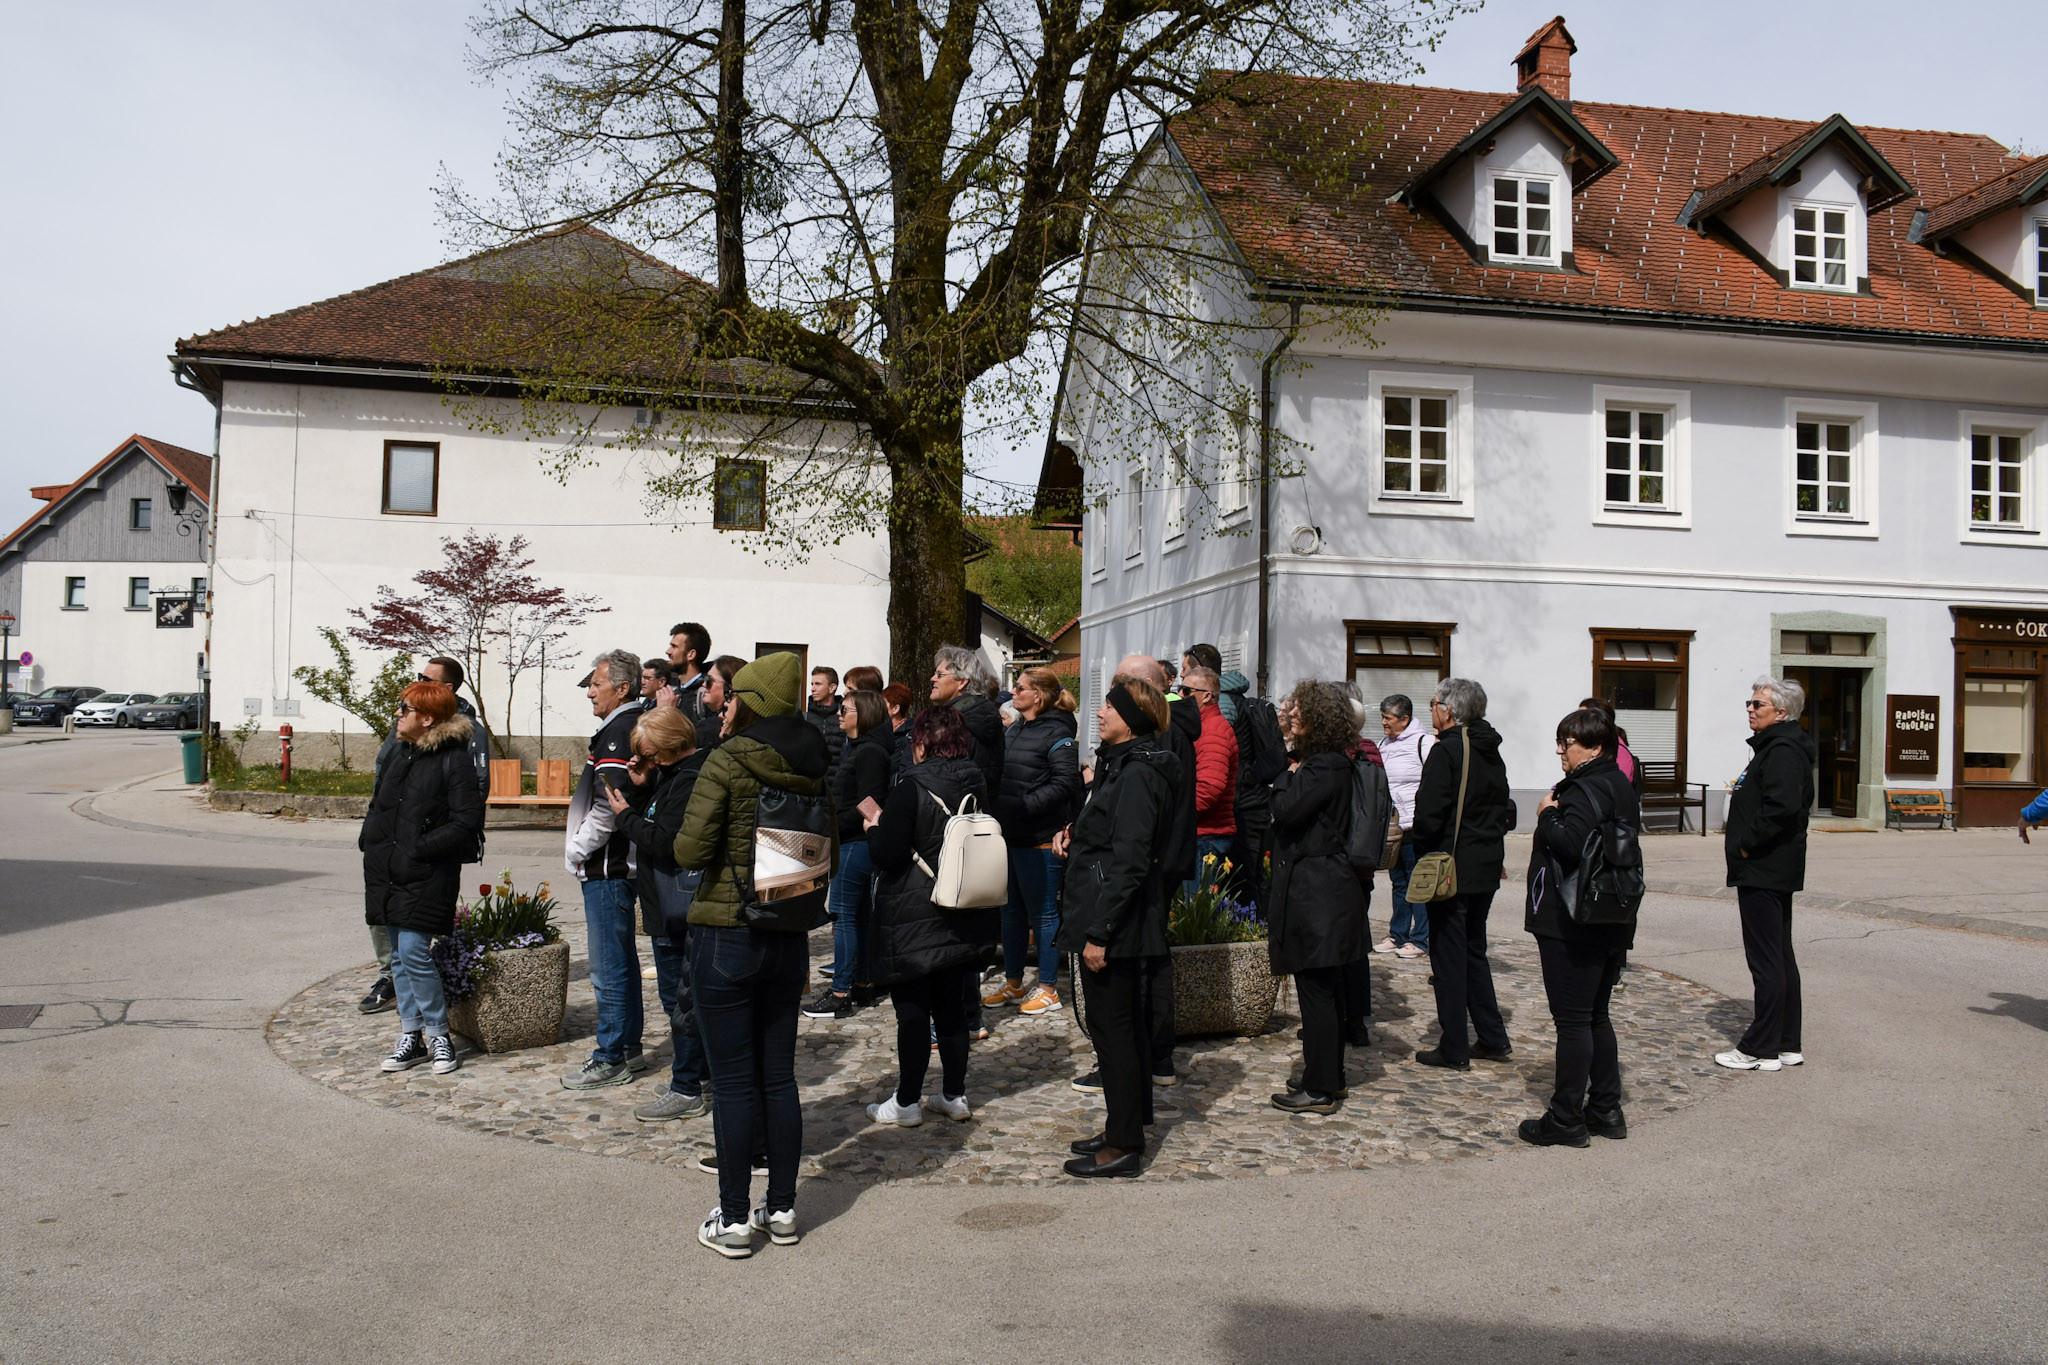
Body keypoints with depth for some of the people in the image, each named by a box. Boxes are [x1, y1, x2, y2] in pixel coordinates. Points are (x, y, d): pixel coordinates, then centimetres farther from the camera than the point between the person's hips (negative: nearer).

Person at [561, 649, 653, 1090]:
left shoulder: (619, 732, -18)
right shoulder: (634, 726, 13)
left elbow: (609, 806, -25)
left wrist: (577, 848, -11)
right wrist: (582, 847, 18)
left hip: (606, 868, -11)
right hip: (618, 865, 11)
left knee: (609, 969, -3)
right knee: (623, 961, 17)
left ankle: (610, 1060, 5)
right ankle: (629, 1047, 27)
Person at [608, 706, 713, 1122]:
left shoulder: (689, 779, -20)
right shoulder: (674, 772, 12)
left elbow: (665, 841, -23)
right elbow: (658, 819, 18)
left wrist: (626, 815, -10)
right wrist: (644, 788, 4)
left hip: (677, 907, -11)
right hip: (670, 904, 11)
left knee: (679, 996, -3)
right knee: (688, 994, 18)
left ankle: (686, 1091, 5)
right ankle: (705, 1072, 28)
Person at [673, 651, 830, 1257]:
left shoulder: (727, 763, -13)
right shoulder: (812, 770, 3)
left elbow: (691, 851, -16)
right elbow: (828, 857, 9)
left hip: (726, 936, -5)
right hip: (788, 937, 5)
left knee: (733, 1082, 3)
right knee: (779, 1075, 14)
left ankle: (733, 1219, 10)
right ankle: (782, 1208, 22)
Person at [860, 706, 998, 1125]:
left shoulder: (911, 790, -17)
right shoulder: (977, 788, 3)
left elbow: (886, 854, -18)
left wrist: (875, 827, 3)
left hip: (913, 921, -6)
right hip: (963, 919, 6)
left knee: (912, 1011, 3)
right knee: (952, 1007, 15)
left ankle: (907, 1102, 11)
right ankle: (955, 1095, 22)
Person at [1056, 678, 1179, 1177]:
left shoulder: (1136, 773, -19)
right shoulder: (1121, 765, 13)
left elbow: (1129, 862, -24)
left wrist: (1099, 932, -23)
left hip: (1115, 921, -10)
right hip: (1118, 923, 10)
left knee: (1111, 1025, -3)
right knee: (1121, 1023, 16)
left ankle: (1124, 1145, 6)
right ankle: (1124, 1128, 27)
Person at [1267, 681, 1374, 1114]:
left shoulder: (1324, 767, -16)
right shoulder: (1330, 762, 16)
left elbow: (1286, 808, -23)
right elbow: (1289, 814, 18)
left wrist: (1289, 776, -8)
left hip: (1315, 894, -11)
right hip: (1327, 887, 11)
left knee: (1316, 991, -5)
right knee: (1327, 990, 16)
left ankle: (1320, 1090, 0)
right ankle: (1330, 1078, 24)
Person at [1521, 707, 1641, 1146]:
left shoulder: (1586, 789, -17)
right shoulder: (1621, 787, 14)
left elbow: (1570, 844, -30)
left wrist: (1547, 815, -13)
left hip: (1572, 925, -10)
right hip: (1610, 924, 10)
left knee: (1572, 1020, -4)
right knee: (1596, 1017, 17)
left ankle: (1567, 1119, 2)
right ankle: (1606, 1110, 23)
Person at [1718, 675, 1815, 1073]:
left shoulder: (1782, 751, -17)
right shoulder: (1775, 746, 17)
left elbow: (1783, 806, -30)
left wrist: (1746, 843, -20)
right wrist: (1738, 829, 13)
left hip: (1763, 872, -11)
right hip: (1775, 871, 11)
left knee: (1766, 960, -5)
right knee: (1781, 957, 15)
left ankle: (1760, 1048, 1)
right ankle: (1787, 1044, 23)